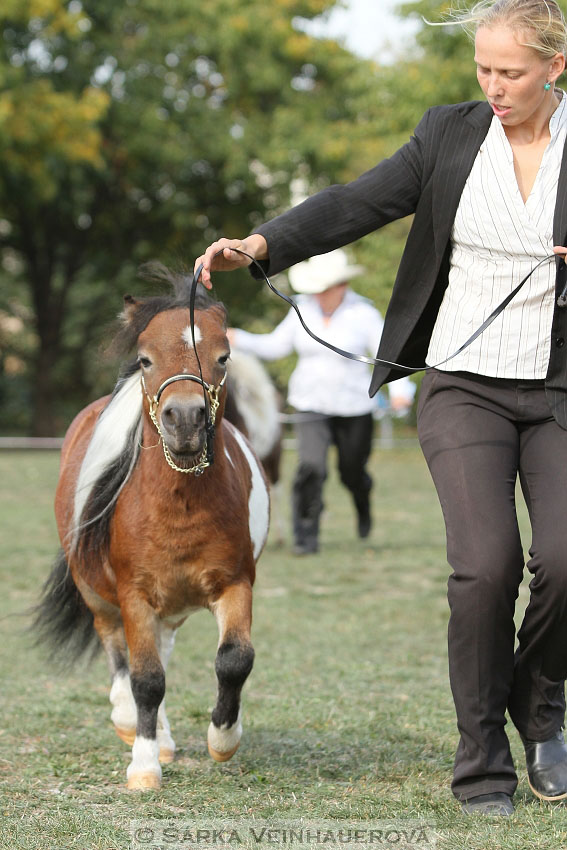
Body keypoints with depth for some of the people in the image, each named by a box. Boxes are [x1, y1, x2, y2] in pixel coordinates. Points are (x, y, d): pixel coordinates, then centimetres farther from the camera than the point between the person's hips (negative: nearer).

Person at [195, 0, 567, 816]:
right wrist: (261, 243, -16)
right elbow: (356, 203, -2)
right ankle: (483, 760, 0)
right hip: (464, 385, 0)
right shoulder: (451, 134, 3)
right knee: (486, 561, -17)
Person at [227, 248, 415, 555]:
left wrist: (400, 389, -32)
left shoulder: (363, 314, -10)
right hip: (310, 406, 1)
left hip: (353, 407, -1)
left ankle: (363, 507, 50)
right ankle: (305, 535, -6)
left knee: (352, 472, 14)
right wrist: (240, 340, -7)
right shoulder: (304, 309, -1)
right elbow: (275, 346, 8)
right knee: (311, 466, -18)